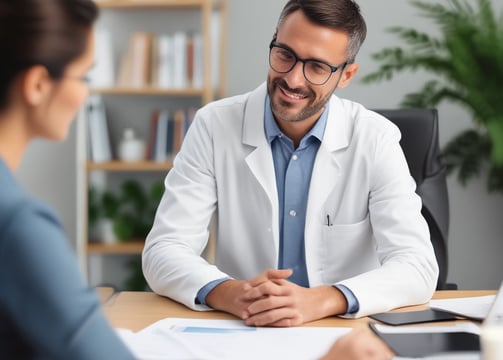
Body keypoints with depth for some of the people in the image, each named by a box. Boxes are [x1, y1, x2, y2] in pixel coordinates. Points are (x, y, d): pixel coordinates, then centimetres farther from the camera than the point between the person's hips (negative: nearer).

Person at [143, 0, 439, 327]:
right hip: (240, 332, 1)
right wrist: (231, 294, -30)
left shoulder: (376, 139, -7)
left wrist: (318, 301, -31)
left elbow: (418, 266, -15)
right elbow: (163, 253, -10)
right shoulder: (215, 126, -6)